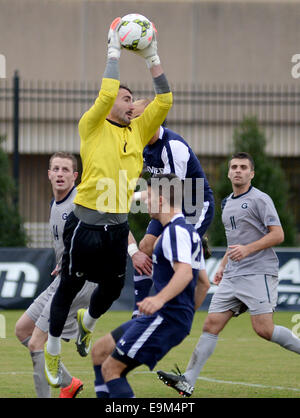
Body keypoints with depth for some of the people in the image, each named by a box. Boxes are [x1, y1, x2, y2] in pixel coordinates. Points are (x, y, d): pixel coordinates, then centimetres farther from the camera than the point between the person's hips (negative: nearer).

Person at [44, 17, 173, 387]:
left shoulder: (138, 132, 10)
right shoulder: (93, 127, -4)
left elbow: (164, 101, 3)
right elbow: (106, 94, -21)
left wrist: (151, 57, -1)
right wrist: (114, 52, -14)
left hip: (119, 226, 5)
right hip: (87, 223, -5)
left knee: (112, 287, 16)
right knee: (69, 286, 5)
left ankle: (86, 323, 47)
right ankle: (52, 349, 20)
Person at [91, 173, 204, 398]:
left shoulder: (175, 231, -14)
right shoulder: (189, 230, 19)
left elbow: (185, 272, -30)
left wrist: (159, 299, -44)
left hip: (166, 319, -11)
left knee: (110, 369, -12)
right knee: (100, 350, 16)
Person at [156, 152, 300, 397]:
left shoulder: (260, 200, -5)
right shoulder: (228, 203, 19)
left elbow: (277, 235, -12)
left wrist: (248, 249, -21)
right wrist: (223, 266, 23)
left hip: (259, 273, -7)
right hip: (232, 276, 7)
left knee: (264, 330, -16)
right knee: (211, 324, -2)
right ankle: (188, 381, -6)